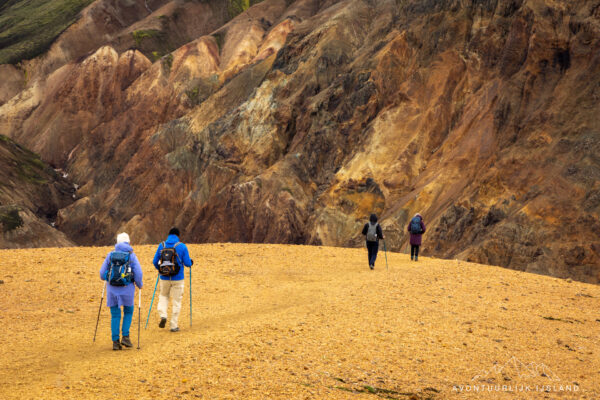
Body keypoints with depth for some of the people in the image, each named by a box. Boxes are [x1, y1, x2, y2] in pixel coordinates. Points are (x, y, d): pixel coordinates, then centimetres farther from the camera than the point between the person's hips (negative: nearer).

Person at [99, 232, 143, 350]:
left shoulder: (110, 255, 4)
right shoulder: (131, 255, -2)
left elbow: (102, 273, 6)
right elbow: (138, 274, -6)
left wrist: (105, 278, 30)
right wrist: (139, 285, 12)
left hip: (112, 289, 2)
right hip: (127, 288, -2)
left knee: (115, 316, 9)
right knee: (128, 312, 18)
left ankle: (115, 342, 4)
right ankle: (125, 336, 4)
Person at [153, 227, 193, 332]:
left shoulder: (161, 246, 0)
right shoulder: (182, 246, -6)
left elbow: (155, 262, 4)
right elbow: (187, 263, -7)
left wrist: (159, 269, 25)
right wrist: (191, 262, 17)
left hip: (164, 278, 2)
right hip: (177, 279, -2)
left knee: (163, 296, 25)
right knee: (176, 301, 9)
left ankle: (163, 315, 3)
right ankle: (174, 325, 10)